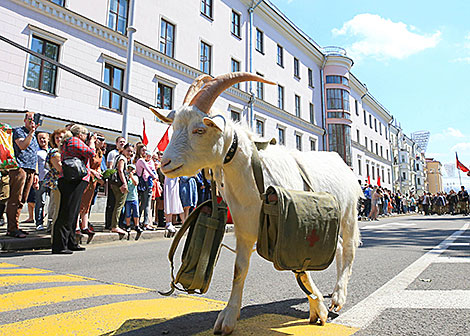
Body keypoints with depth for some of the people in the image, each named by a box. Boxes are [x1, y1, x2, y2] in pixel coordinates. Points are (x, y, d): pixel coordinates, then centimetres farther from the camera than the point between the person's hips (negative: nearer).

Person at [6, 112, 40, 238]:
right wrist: (32, 132, -19)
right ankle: (12, 228, -6)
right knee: (15, 199, -8)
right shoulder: (18, 131, 2)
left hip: (30, 170, 7)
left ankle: (14, 226, 12)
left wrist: (35, 173, 20)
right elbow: (22, 146, -17)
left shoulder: (34, 137, 24)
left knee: (21, 200, 7)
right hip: (19, 168, -7)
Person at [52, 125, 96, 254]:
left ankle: (71, 243, 20)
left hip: (68, 181, 10)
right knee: (67, 214, -10)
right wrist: (92, 140, 3)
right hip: (74, 181, -10)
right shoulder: (75, 141, -5)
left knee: (72, 214, 13)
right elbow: (90, 153, -12)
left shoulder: (67, 142, 25)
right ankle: (59, 246, -8)